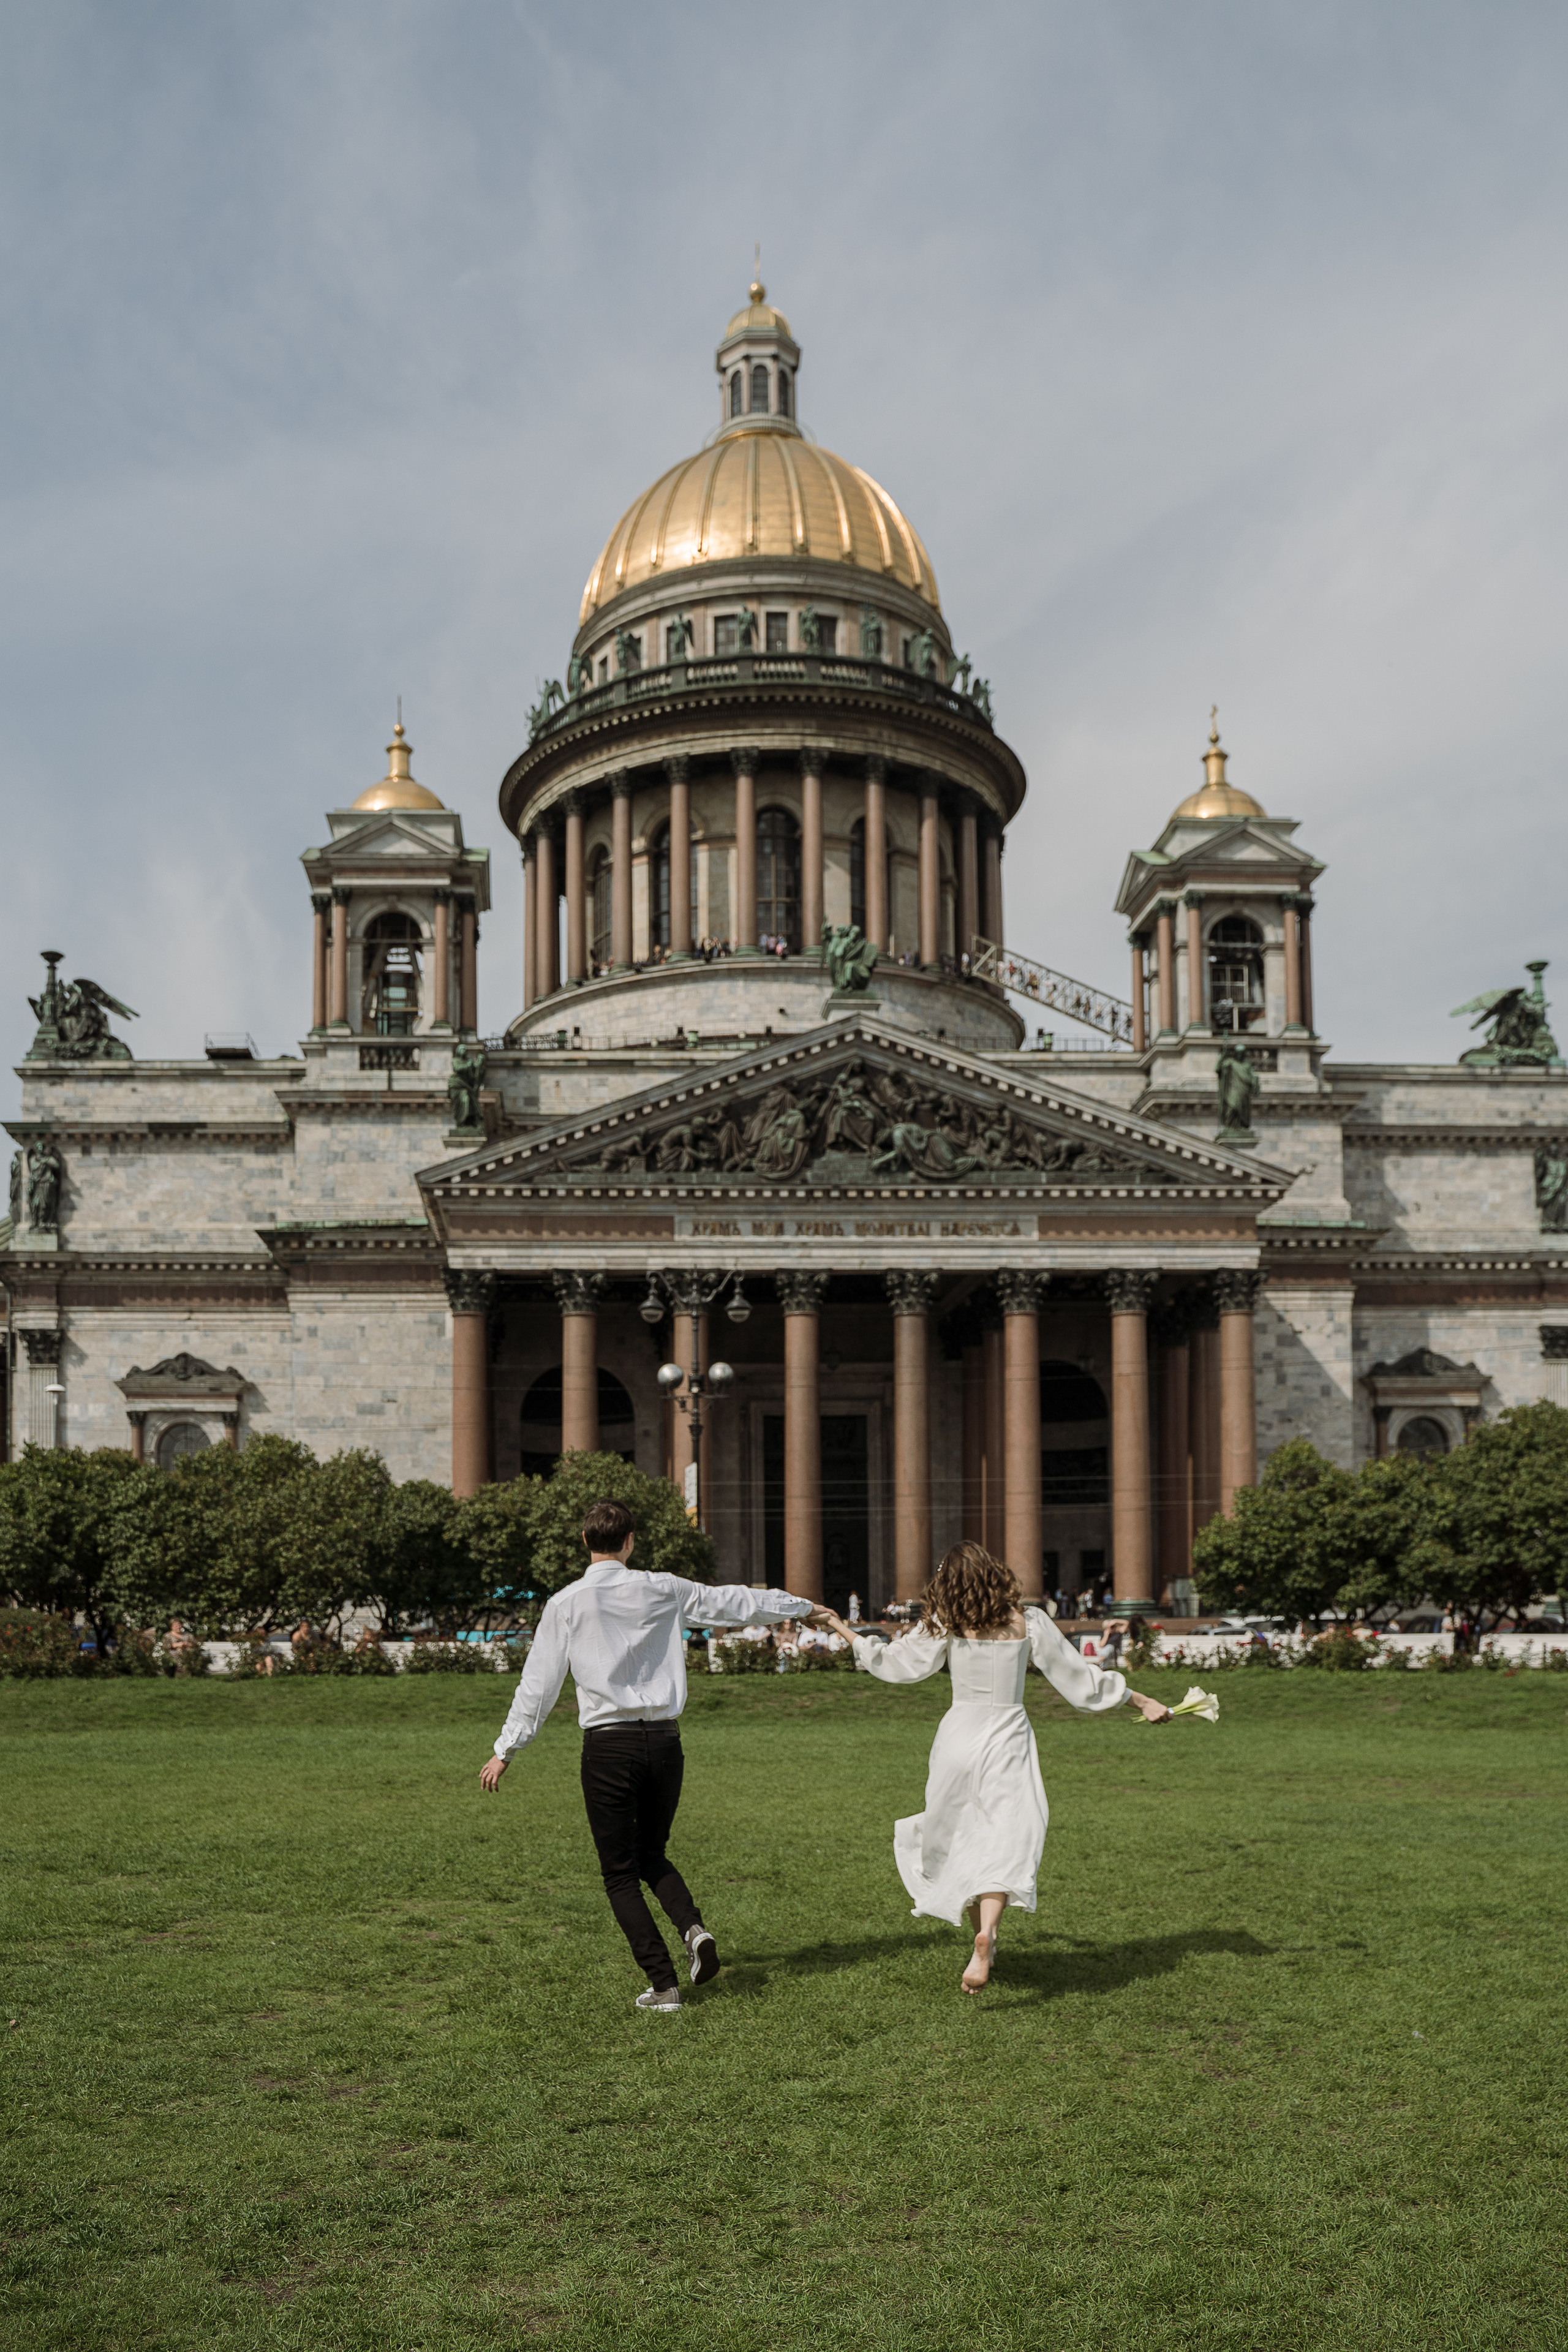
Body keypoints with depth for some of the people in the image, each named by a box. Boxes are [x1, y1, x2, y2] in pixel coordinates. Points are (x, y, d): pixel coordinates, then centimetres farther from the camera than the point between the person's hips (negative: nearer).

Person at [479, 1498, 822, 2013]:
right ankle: (693, 1927, -4)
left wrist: (505, 1750, 6)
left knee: (621, 1872, 8)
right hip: (664, 1739, 3)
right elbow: (735, 1602, 17)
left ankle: (663, 1984, 1)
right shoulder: (663, 1591, 5)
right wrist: (803, 1606, 31)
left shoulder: (566, 1604, -1)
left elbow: (539, 1684, -1)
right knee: (651, 1854, 22)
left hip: (609, 1744, -3)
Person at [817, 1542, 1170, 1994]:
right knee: (1008, 1840, -7)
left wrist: (844, 1631, 17)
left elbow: (896, 1662, 3)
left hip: (959, 1734, 2)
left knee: (965, 1836, 19)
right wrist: (1141, 1701, 11)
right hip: (1007, 1738, -1)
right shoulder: (1026, 1621, -2)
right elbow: (1079, 1676, 2)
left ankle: (984, 1939, 28)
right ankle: (984, 1939, -31)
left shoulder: (945, 1623, -2)